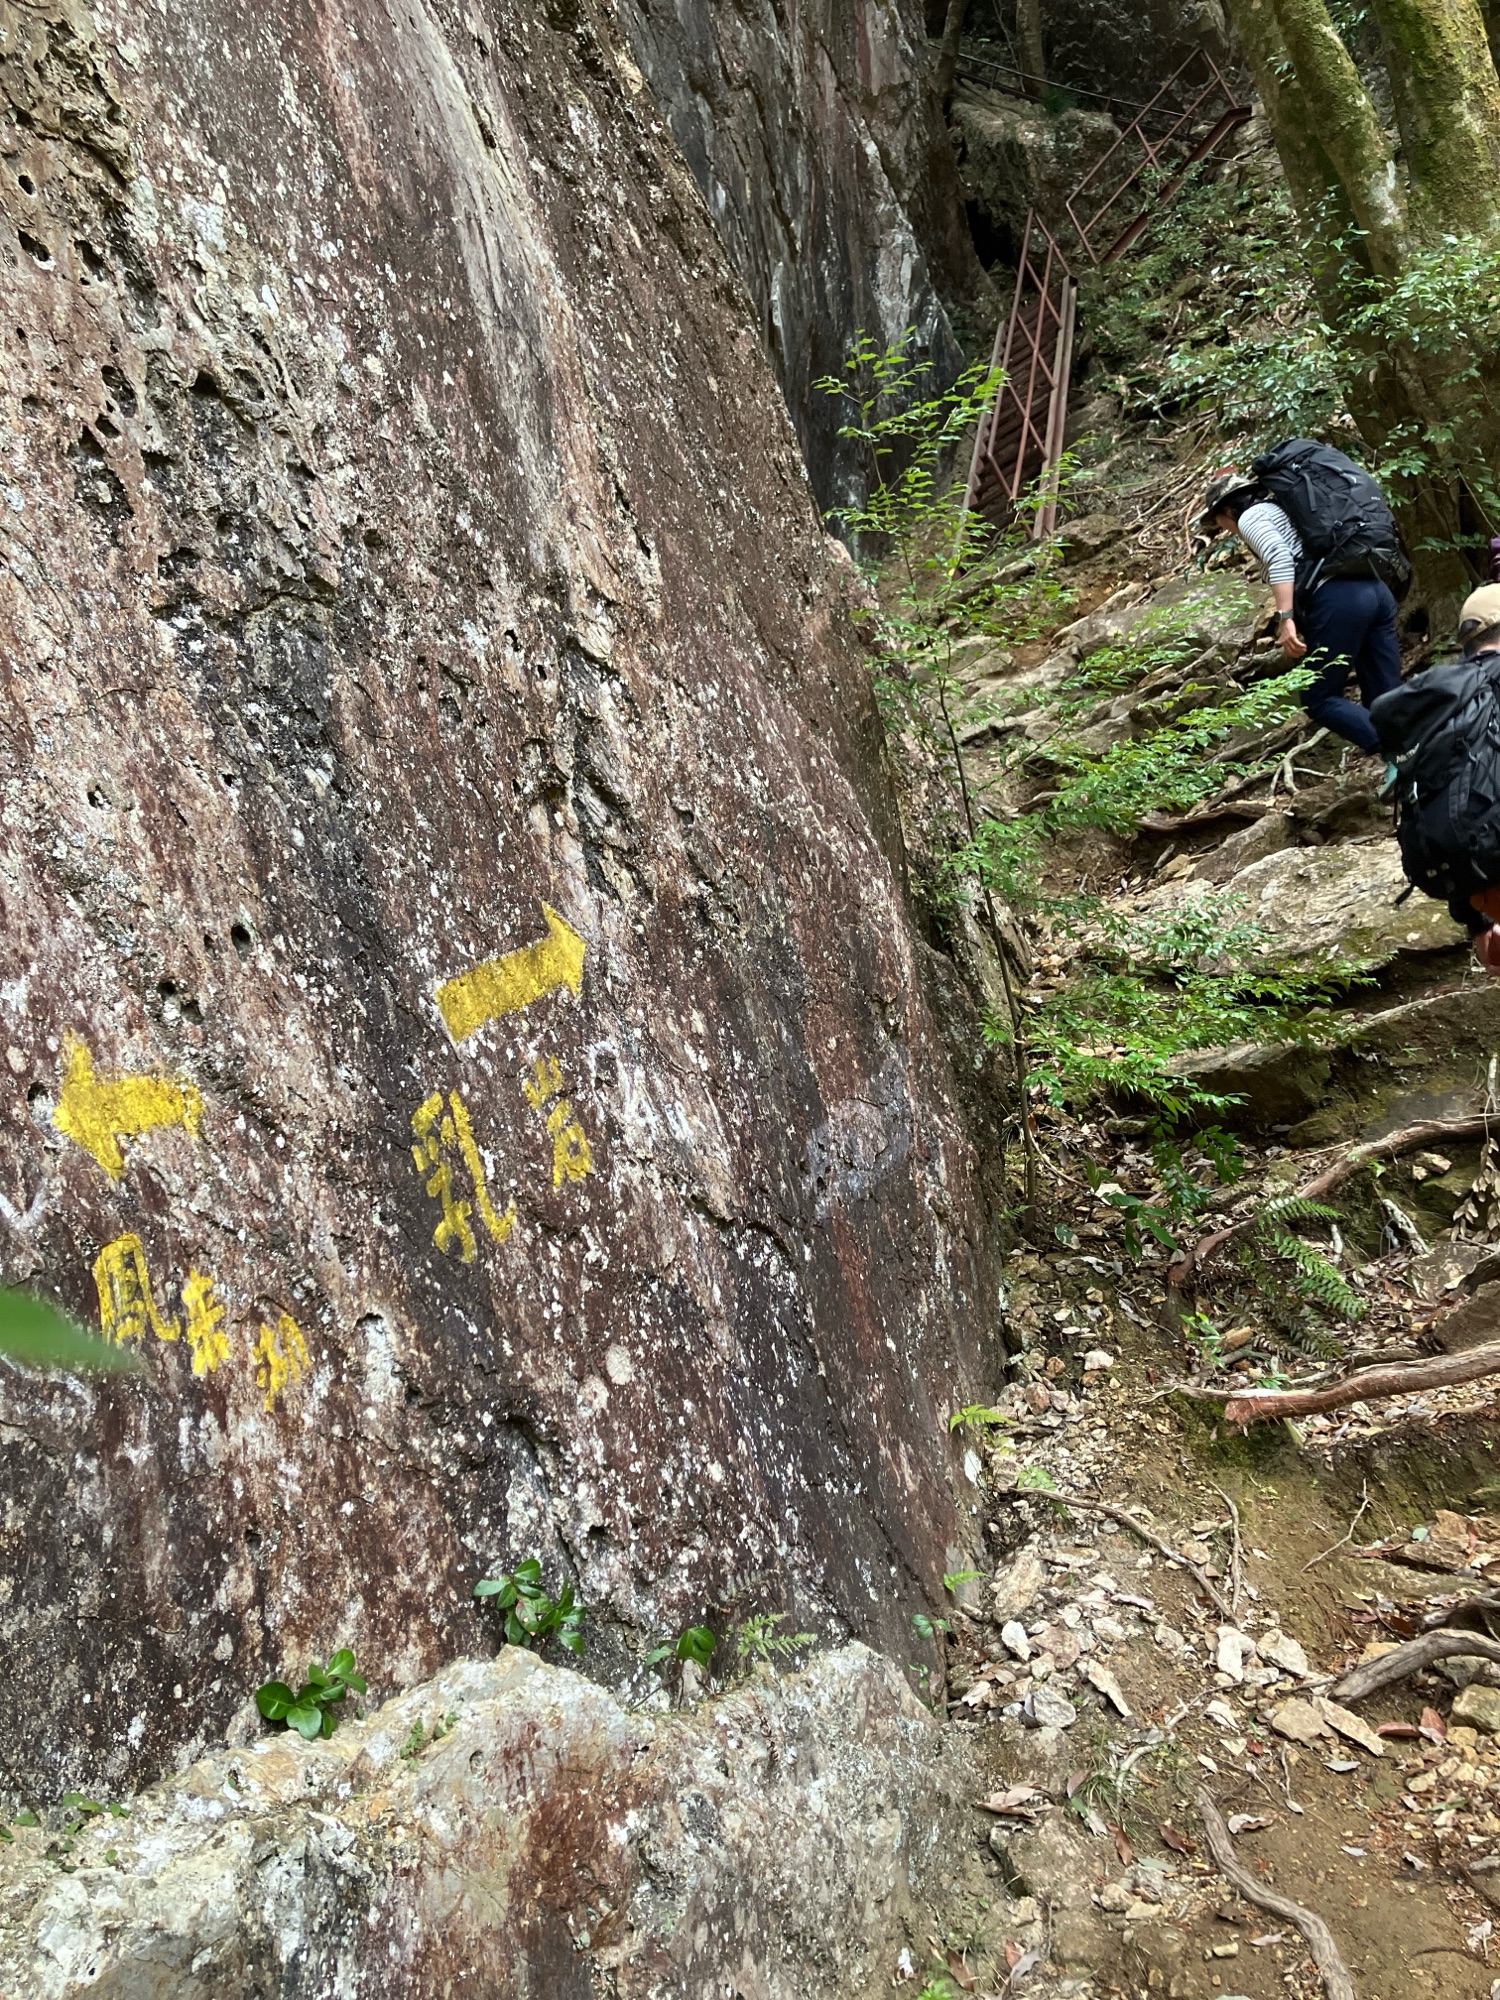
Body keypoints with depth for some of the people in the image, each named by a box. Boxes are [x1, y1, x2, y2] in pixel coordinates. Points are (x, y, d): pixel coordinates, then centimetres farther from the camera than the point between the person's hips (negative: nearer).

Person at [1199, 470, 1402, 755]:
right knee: (1386, 700, 8)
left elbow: (1279, 556, -13)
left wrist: (1285, 619, -19)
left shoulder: (1250, 516, 6)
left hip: (1338, 599, -8)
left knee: (1319, 700, 1)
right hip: (1376, 589, 8)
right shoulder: (1283, 508, 33)